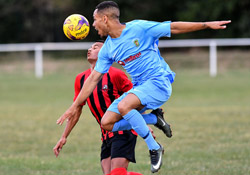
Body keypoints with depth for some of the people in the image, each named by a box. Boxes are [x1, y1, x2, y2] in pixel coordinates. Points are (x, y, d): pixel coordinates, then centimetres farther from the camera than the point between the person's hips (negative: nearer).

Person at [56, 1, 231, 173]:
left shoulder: (139, 28, -11)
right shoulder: (107, 49, 8)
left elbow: (174, 27, -6)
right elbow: (93, 78, 12)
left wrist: (207, 24, -9)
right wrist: (74, 107, 11)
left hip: (158, 82, -7)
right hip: (139, 87, 7)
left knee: (123, 106, -32)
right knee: (107, 122, -6)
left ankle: (154, 148, -17)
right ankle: (153, 119, 9)